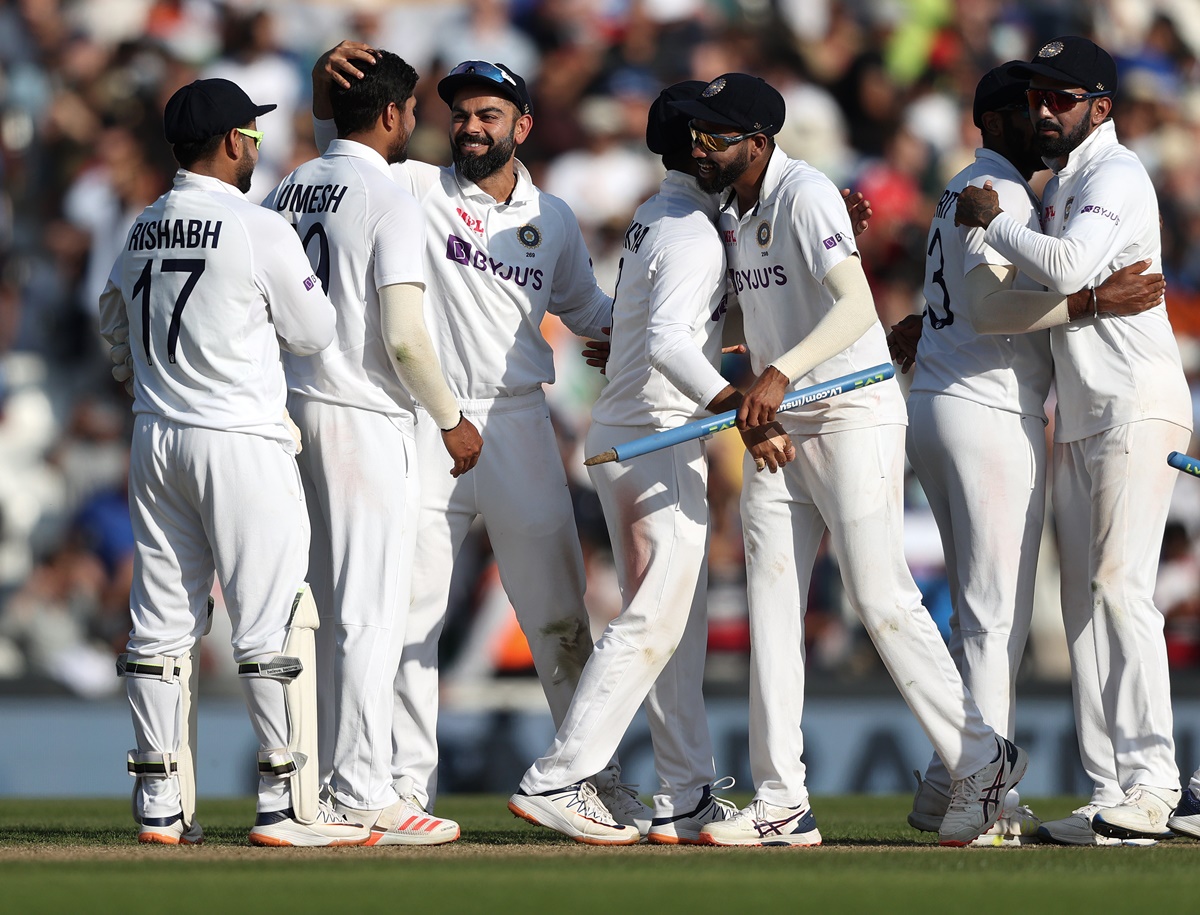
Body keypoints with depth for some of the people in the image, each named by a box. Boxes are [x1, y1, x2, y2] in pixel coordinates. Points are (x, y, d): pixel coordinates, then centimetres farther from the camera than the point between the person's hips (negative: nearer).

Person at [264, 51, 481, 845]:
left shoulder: (288, 191, 10)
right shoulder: (391, 203, -12)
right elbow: (404, 337, -18)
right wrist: (452, 418, -5)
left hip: (290, 412, 8)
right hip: (365, 419, -8)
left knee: (318, 607, 13)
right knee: (371, 611, -5)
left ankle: (318, 785, 17)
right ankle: (365, 795, -6)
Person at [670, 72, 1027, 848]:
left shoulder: (806, 195, -16)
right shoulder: (732, 216, 11)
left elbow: (857, 305, -28)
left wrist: (783, 372, -39)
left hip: (854, 418, -9)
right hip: (780, 431, 9)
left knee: (882, 600, -10)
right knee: (771, 608, 3)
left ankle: (983, 762, 2)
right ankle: (783, 805, 5)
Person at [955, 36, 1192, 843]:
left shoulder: (1115, 176, -9)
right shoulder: (1057, 186, 20)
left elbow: (1070, 268, -27)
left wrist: (993, 222, -13)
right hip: (1079, 420, 10)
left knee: (1120, 588, -16)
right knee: (1083, 600, 6)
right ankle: (1108, 796, 5)